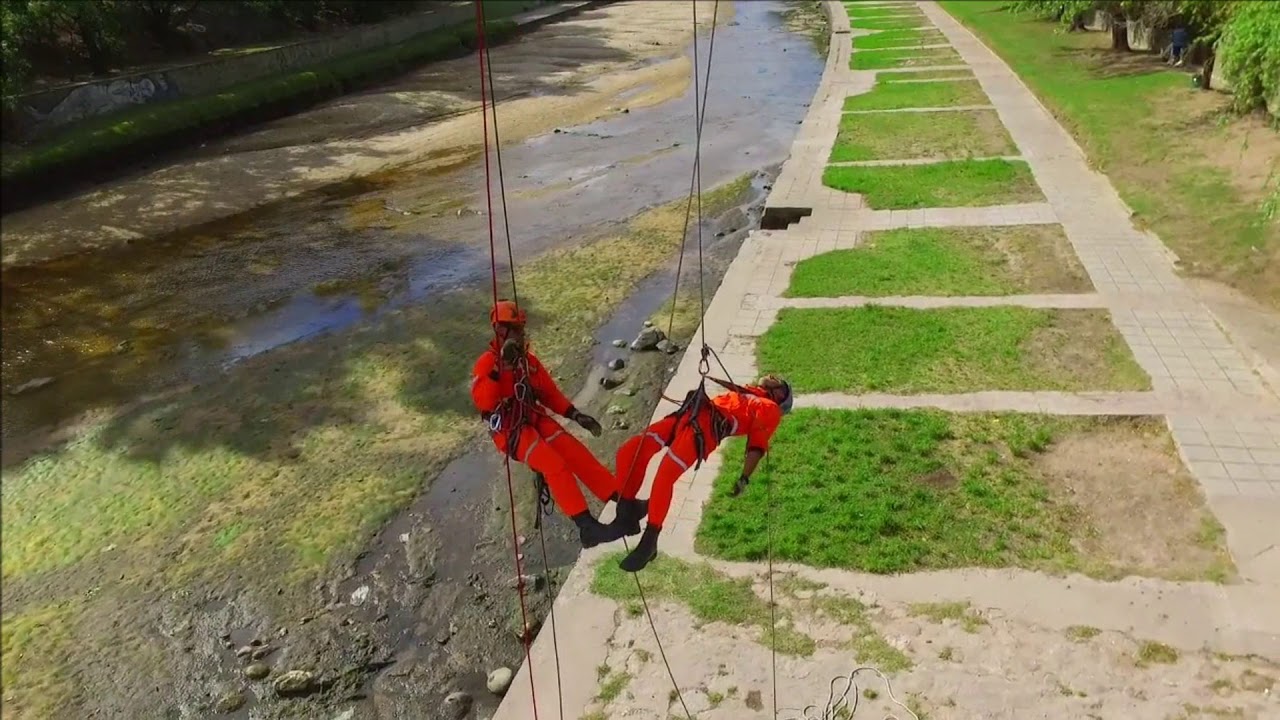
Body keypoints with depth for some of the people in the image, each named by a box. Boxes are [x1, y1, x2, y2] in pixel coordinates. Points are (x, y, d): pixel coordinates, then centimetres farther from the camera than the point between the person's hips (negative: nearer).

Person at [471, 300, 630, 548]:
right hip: (511, 431, -6)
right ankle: (587, 526, -30)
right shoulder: (487, 363, -8)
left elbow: (551, 393, 18)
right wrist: (500, 367, -31)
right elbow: (482, 401, -24)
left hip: (537, 421, 6)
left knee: (578, 454, -14)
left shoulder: (528, 360, 13)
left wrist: (574, 414, 5)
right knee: (555, 465, -27)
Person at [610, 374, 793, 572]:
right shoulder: (746, 392, 38)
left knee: (665, 474, -28)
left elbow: (757, 445, 5)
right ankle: (627, 513, 3)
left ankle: (649, 542, -15)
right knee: (629, 451, -11)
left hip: (708, 426, -7)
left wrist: (744, 478, -6)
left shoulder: (770, 410, 16)